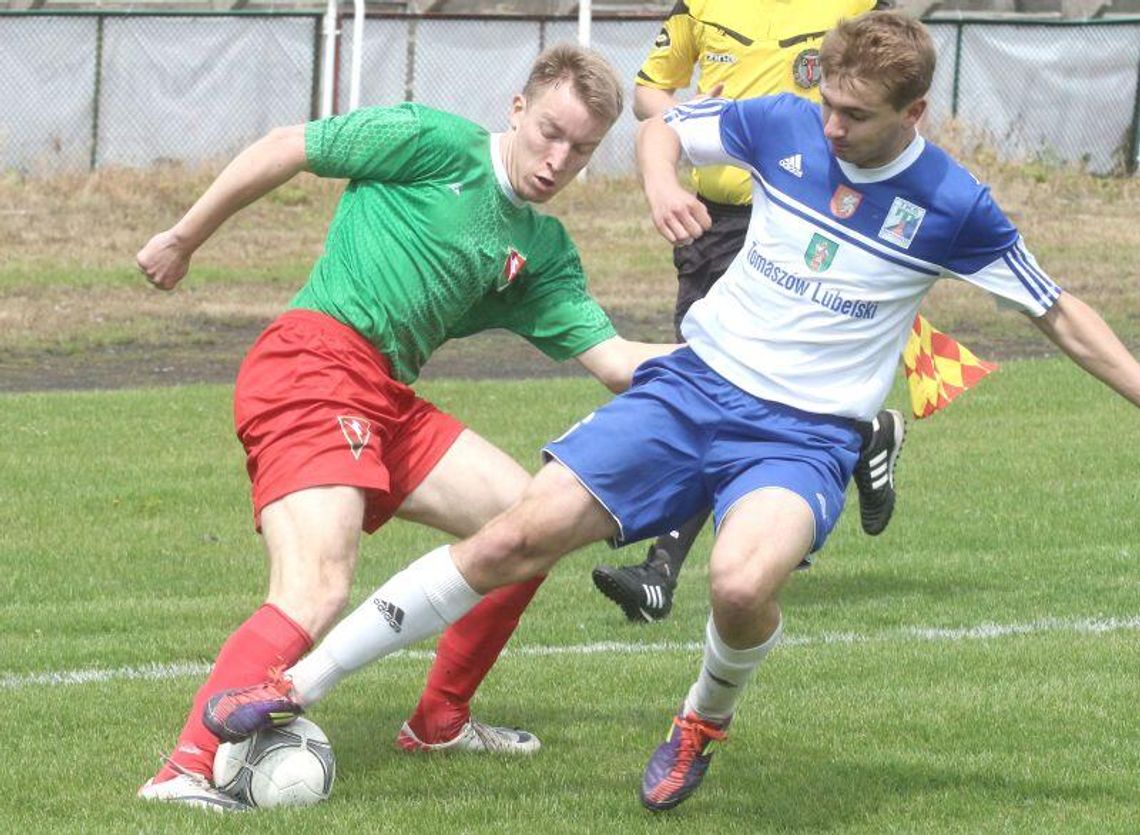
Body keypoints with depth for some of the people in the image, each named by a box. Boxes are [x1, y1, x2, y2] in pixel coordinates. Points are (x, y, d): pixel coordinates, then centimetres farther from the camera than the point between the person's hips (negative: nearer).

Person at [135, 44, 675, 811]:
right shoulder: (439, 143, -3)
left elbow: (614, 359, 12)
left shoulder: (543, 250, 19)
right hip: (313, 366, -9)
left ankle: (440, 721, 26)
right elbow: (285, 149, 1)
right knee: (317, 594, -25)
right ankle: (187, 770, -34)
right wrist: (183, 241, 5)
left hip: (387, 401, 9)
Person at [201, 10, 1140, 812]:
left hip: (806, 438, -3)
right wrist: (663, 183, -8)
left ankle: (707, 718, 1)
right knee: (516, 537, -9)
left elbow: (1060, 313, 2)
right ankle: (296, 688, -4)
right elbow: (663, 126, 14)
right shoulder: (783, 126, -3)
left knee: (743, 580, -35)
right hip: (696, 383, 3)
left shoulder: (953, 209, -11)